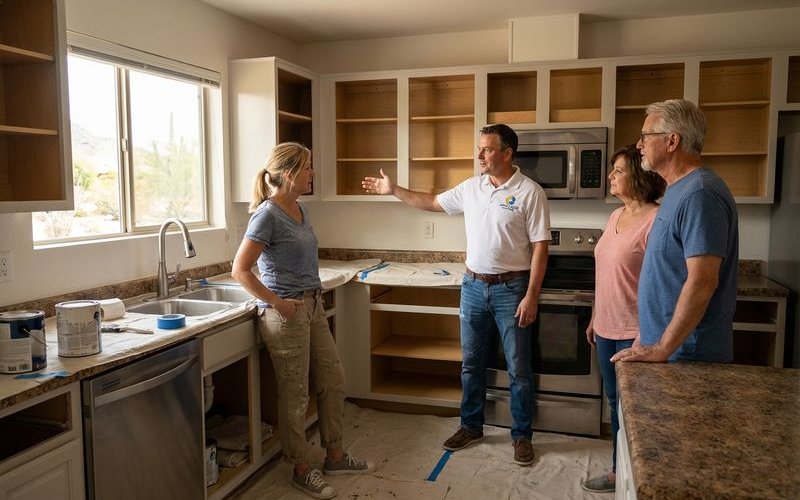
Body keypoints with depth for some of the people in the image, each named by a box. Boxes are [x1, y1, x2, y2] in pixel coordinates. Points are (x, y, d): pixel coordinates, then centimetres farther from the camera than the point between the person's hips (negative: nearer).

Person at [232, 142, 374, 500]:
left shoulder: (300, 209, 9)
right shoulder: (267, 216, -16)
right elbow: (240, 271, -17)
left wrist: (314, 297, 12)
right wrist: (277, 303, -17)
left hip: (312, 307, 9)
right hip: (286, 313, -8)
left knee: (332, 381, 15)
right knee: (295, 396, 6)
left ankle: (335, 456, 32)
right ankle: (302, 470, 23)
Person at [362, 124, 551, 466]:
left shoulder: (530, 193, -11)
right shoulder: (470, 188, 5)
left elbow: (540, 248, -13)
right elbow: (432, 202, 17)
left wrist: (531, 296, -17)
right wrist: (393, 190, 13)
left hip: (511, 289, -5)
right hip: (473, 285, 5)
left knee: (519, 369, 5)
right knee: (471, 363, 14)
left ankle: (522, 436, 21)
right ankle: (471, 426, 30)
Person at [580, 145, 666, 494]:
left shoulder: (655, 220, -17)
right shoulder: (615, 216, 9)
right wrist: (595, 318, 18)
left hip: (635, 333, -8)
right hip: (607, 329, 8)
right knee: (615, 403, 19)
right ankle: (618, 472, 34)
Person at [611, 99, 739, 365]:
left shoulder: (700, 195, -20)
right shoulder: (678, 190, 11)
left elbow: (702, 281, -27)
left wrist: (662, 350, -23)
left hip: (686, 354, -9)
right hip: (660, 345, 9)